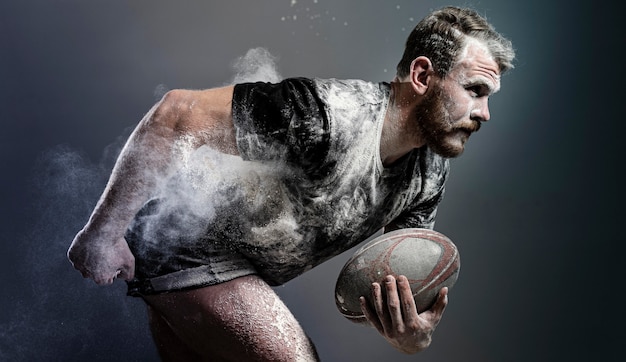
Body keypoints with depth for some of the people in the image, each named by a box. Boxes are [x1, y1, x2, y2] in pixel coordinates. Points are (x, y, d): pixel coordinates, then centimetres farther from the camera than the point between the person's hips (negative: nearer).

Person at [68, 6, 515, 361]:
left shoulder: (430, 173, -4)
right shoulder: (331, 113, -32)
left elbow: (409, 278, 1)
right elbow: (178, 113, -29)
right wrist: (103, 231, -24)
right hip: (182, 242, -8)